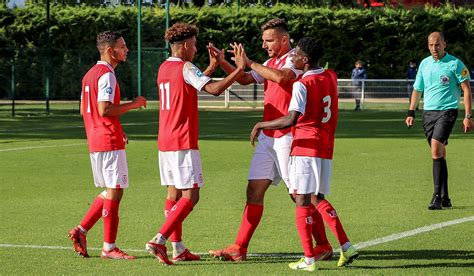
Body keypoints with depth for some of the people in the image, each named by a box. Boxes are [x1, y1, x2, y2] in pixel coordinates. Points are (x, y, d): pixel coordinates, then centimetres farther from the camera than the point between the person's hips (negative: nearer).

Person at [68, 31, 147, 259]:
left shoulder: (91, 74, 16)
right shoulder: (107, 75, -15)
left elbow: (84, 110, 20)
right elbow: (105, 109, -24)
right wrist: (133, 104, -13)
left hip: (96, 141, 10)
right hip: (109, 142, -10)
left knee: (111, 191, 17)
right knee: (115, 191, -4)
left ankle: (81, 231, 12)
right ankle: (109, 247, -1)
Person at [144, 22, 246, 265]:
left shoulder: (164, 68, 14)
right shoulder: (186, 68, -12)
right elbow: (215, 89, -23)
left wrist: (212, 67, 27)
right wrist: (240, 68, -16)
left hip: (164, 142, 9)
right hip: (183, 143, -9)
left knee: (174, 193, 12)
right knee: (190, 196, -8)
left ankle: (178, 249, 13)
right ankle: (158, 241, -18)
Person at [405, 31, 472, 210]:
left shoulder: (455, 63, -4)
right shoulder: (424, 64, 12)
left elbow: (466, 89, -3)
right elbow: (417, 89, 23)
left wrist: (468, 116, -9)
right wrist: (411, 112, 17)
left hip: (447, 110, -5)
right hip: (428, 112, 5)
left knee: (436, 150, -19)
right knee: (439, 154, 8)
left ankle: (437, 197, -18)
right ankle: (444, 198, 13)